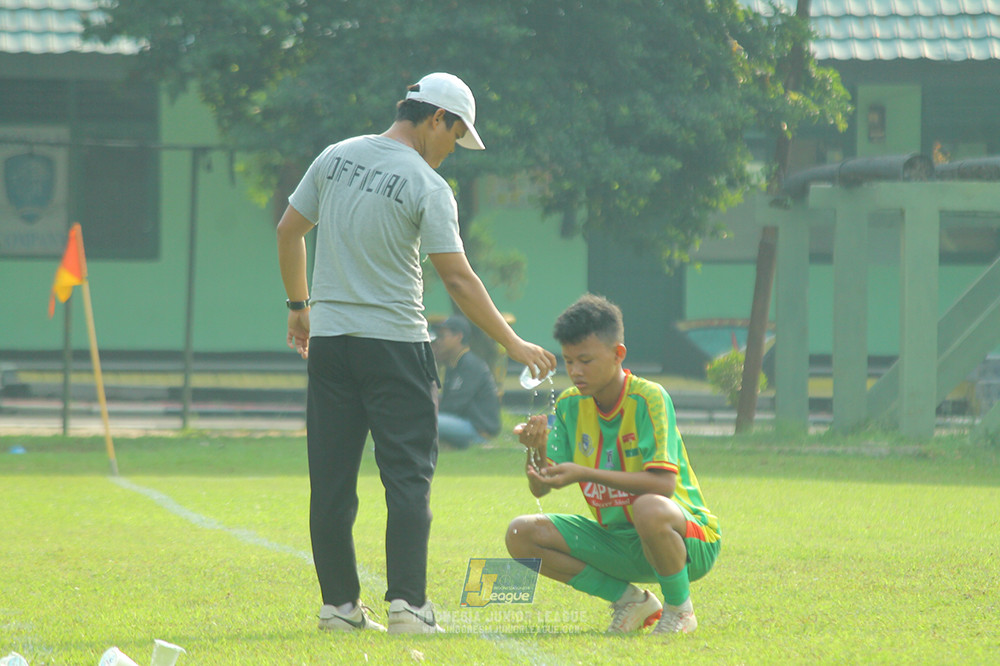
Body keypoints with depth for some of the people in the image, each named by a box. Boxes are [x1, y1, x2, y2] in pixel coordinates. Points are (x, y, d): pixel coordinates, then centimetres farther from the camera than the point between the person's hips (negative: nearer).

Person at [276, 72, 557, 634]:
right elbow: (457, 278, -14)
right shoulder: (427, 186, -10)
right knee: (408, 474, -1)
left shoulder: (335, 158, 6)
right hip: (394, 342, -5)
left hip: (328, 336, 5)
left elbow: (289, 231, 11)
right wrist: (513, 344, -9)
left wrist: (299, 305, 23)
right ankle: (407, 603, -8)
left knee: (332, 478, 8)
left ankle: (339, 604, 9)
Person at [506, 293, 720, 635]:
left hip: (688, 540, -7)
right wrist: (537, 450, -24)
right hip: (616, 540, 7)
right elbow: (540, 488, -1)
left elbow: (663, 485, -29)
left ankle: (679, 611, -13)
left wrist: (586, 474, -33)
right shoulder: (571, 404, 1)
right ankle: (630, 600, 3)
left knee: (649, 509, -41)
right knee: (521, 534, -10)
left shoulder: (649, 399, -17)